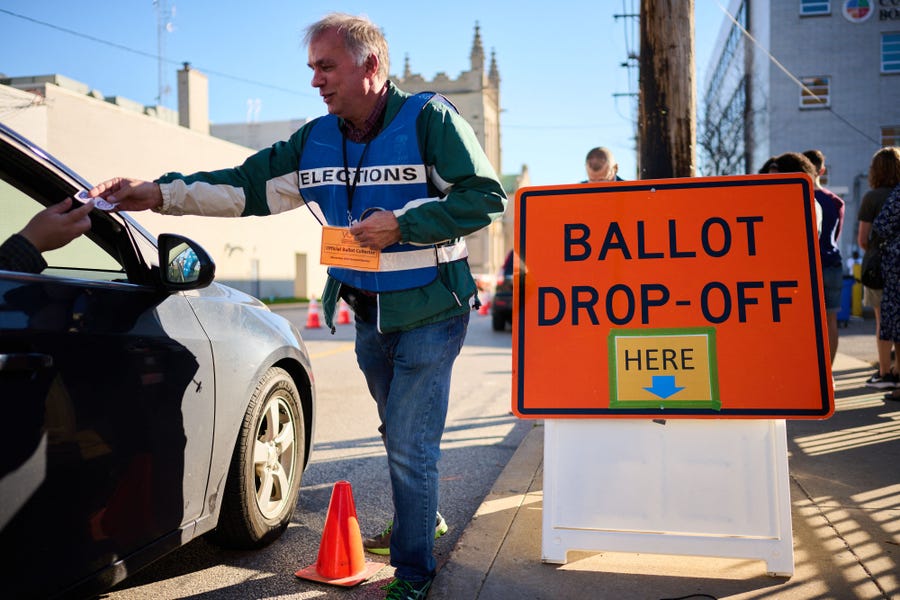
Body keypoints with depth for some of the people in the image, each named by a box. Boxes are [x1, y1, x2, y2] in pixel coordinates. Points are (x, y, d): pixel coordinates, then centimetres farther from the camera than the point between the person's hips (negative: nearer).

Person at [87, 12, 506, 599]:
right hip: (368, 314, 6)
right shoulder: (316, 140, 4)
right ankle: (423, 518, 44)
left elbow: (486, 196, -16)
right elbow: (248, 186, 3)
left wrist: (403, 225, -24)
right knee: (401, 437, 21)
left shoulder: (430, 118, -13)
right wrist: (160, 193, -7)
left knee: (410, 446, -6)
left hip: (430, 312, -6)